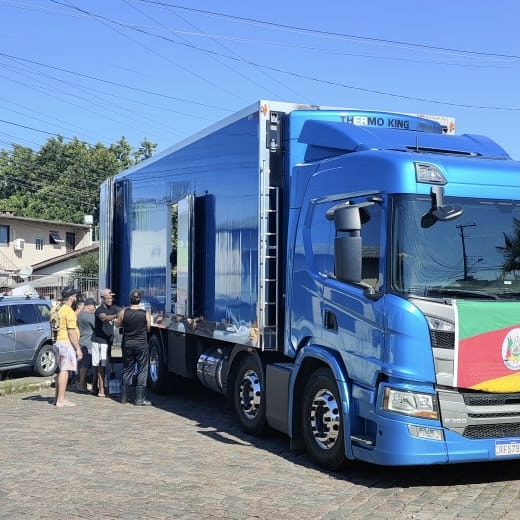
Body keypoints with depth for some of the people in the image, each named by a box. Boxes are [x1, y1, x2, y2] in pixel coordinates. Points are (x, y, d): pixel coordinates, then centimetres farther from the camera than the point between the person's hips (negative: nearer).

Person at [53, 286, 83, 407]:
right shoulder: (69, 311, -15)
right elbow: (72, 332, -19)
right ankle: (61, 399, -8)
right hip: (67, 343, -10)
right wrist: (78, 348, -17)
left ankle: (57, 397, 22)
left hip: (59, 341, 10)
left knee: (61, 370, 17)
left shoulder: (59, 309, 13)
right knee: (64, 371, -8)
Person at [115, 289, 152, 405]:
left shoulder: (123, 312, -6)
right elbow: (148, 329, -1)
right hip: (141, 345, -2)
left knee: (127, 370, 14)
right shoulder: (146, 314, -10)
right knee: (142, 371, 4)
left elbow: (117, 324, 10)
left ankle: (124, 397, 18)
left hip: (127, 344, 3)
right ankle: (139, 398, 1)